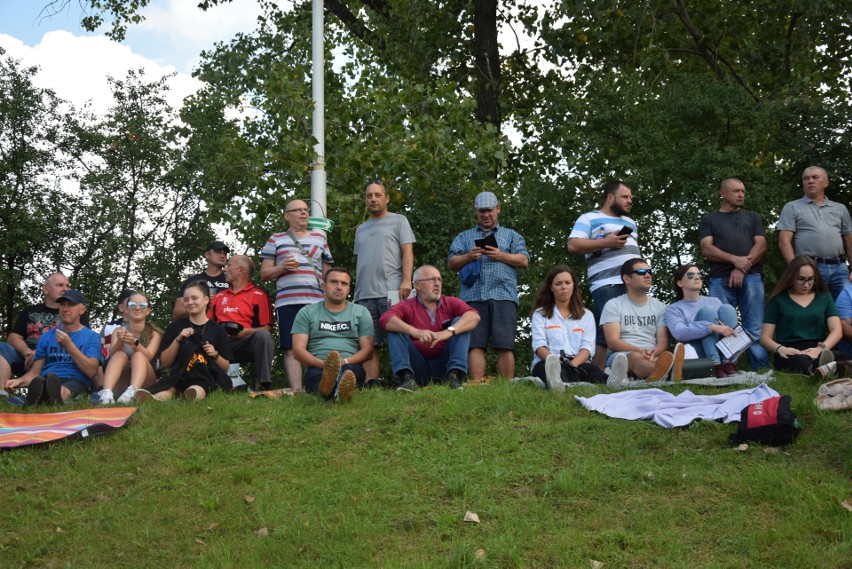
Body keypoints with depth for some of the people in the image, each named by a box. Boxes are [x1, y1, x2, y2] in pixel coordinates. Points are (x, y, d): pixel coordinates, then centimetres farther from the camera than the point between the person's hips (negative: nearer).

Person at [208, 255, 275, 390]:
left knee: (263, 335, -35)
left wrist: (248, 331, -15)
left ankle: (263, 386, -37)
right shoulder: (218, 297, 26)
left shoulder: (258, 295, 9)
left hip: (246, 342, -3)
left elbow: (267, 328, 1)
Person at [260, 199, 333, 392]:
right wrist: (282, 267, -7)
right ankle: (296, 390, -11)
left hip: (317, 301, 1)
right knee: (291, 348, -8)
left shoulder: (320, 238, 21)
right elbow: (264, 273, 11)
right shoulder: (276, 240, 15)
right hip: (288, 302, -1)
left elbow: (327, 273, 22)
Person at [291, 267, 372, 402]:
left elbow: (367, 350, 10)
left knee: (347, 370, -37)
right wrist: (322, 363, -13)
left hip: (351, 367, 1)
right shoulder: (307, 313, 16)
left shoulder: (361, 312, 18)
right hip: (317, 368, 0)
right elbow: (298, 350, 6)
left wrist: (345, 361, -11)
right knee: (315, 373, -38)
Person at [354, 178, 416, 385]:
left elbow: (407, 252, -1)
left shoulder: (398, 221, 10)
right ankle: (370, 384, -5)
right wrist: (356, 289, 15)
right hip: (364, 295, 5)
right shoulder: (361, 229, 26)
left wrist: (406, 280, -14)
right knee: (370, 344, -1)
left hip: (391, 291, -5)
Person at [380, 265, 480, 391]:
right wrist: (415, 332, -33)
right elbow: (385, 320, -17)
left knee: (460, 322, -12)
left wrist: (449, 331, -30)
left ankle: (454, 375, -26)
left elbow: (474, 316, -12)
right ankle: (407, 376, -31)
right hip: (419, 368, -1)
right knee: (394, 330, -14)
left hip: (444, 365, 1)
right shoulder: (407, 306, 5)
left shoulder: (451, 303, 9)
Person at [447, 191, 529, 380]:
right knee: (475, 345, -7)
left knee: (505, 346, -8)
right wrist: (468, 257, -5)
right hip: (473, 296, 1)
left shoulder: (512, 236, 22)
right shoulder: (464, 237, 24)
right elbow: (451, 263, 14)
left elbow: (524, 260, 9)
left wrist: (501, 256, -7)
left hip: (503, 295, -1)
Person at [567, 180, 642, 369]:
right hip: (607, 285, -7)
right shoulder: (589, 219, 7)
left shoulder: (630, 222, 30)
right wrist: (606, 242, -10)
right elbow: (573, 246, -6)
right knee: (606, 336, -13)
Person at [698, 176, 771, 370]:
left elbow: (761, 245, 9)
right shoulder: (709, 220, 18)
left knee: (756, 330, -7)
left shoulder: (752, 217, 22)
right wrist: (735, 259, -11)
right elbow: (706, 249, 4)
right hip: (720, 281, -1)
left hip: (751, 278, 1)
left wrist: (742, 268, -7)